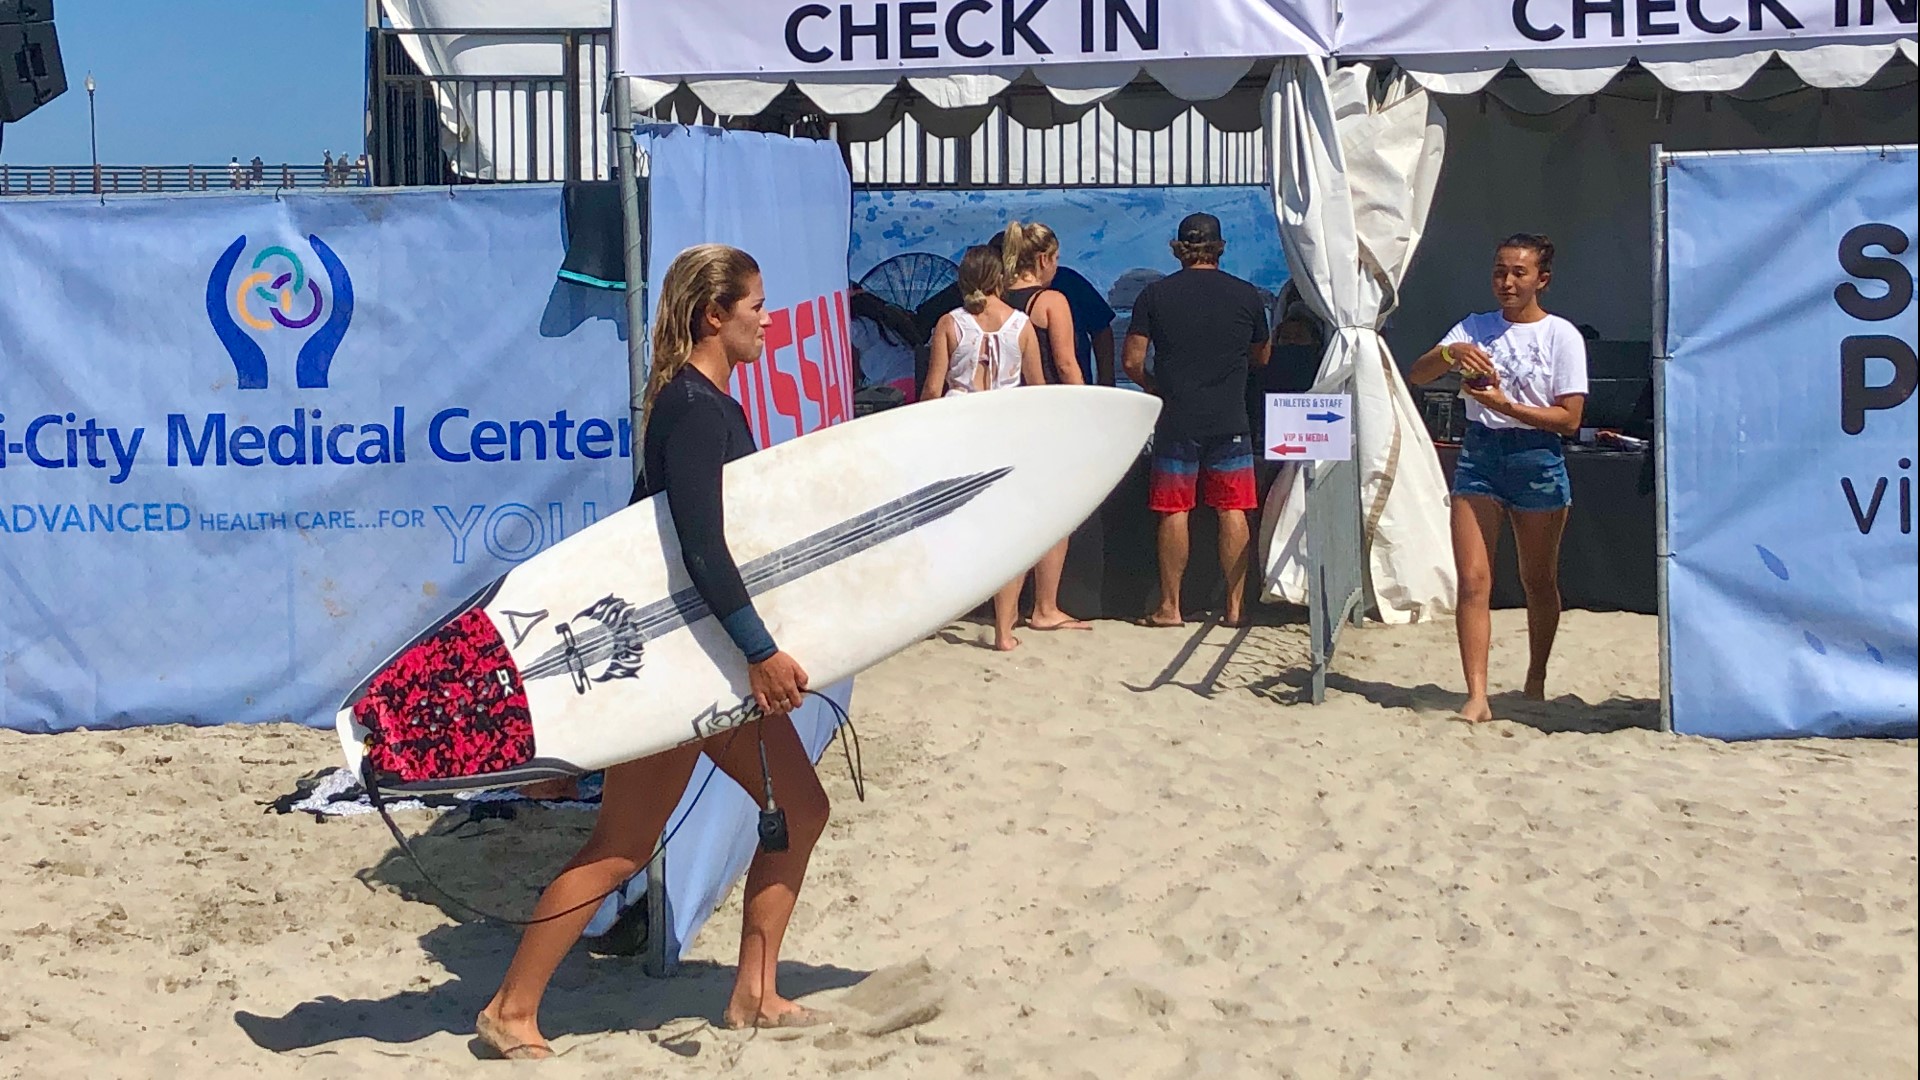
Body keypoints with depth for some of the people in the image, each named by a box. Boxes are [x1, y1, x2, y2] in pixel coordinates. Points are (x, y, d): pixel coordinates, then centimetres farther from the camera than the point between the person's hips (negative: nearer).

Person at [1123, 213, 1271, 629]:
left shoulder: (1154, 294, -1)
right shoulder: (1246, 295, 3)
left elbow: (1133, 362, -2)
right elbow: (1260, 358, 16)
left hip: (1175, 422, -1)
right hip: (1230, 421, 1)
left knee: (1174, 513, 4)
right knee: (1233, 512, 5)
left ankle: (1170, 607, 8)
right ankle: (1235, 606, 6)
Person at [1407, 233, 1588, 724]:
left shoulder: (1562, 335, -2)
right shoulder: (1474, 328, 8)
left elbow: (1569, 419, -8)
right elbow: (1416, 375, -1)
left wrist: (1506, 406, -19)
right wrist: (1449, 353, -21)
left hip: (1537, 458, -2)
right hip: (1478, 454, 2)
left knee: (1538, 581, 11)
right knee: (1472, 581, -9)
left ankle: (1536, 683, 30)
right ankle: (1477, 696, -12)